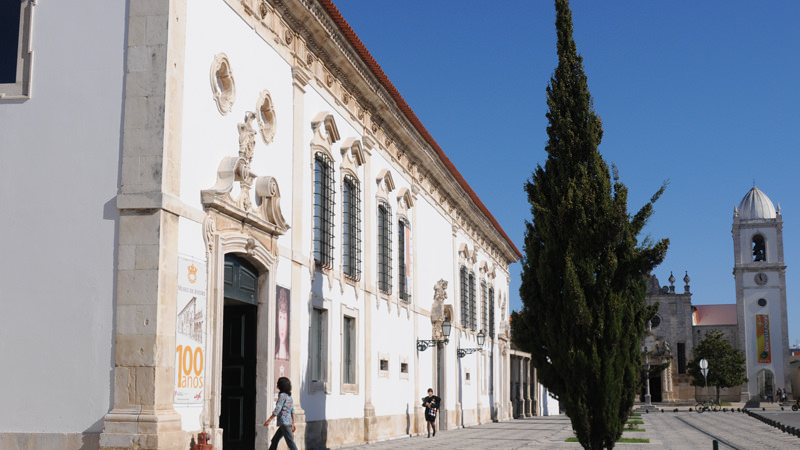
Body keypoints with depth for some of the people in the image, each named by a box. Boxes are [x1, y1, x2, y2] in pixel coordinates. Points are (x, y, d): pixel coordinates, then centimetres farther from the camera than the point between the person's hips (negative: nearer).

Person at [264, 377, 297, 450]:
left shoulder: (282, 395, -11)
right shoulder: (289, 396, 14)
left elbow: (277, 410, -17)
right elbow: (292, 411, 14)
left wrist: (269, 420, -14)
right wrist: (293, 424, 17)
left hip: (284, 422, -9)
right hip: (288, 422, 9)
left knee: (290, 442, -9)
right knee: (274, 440, 15)